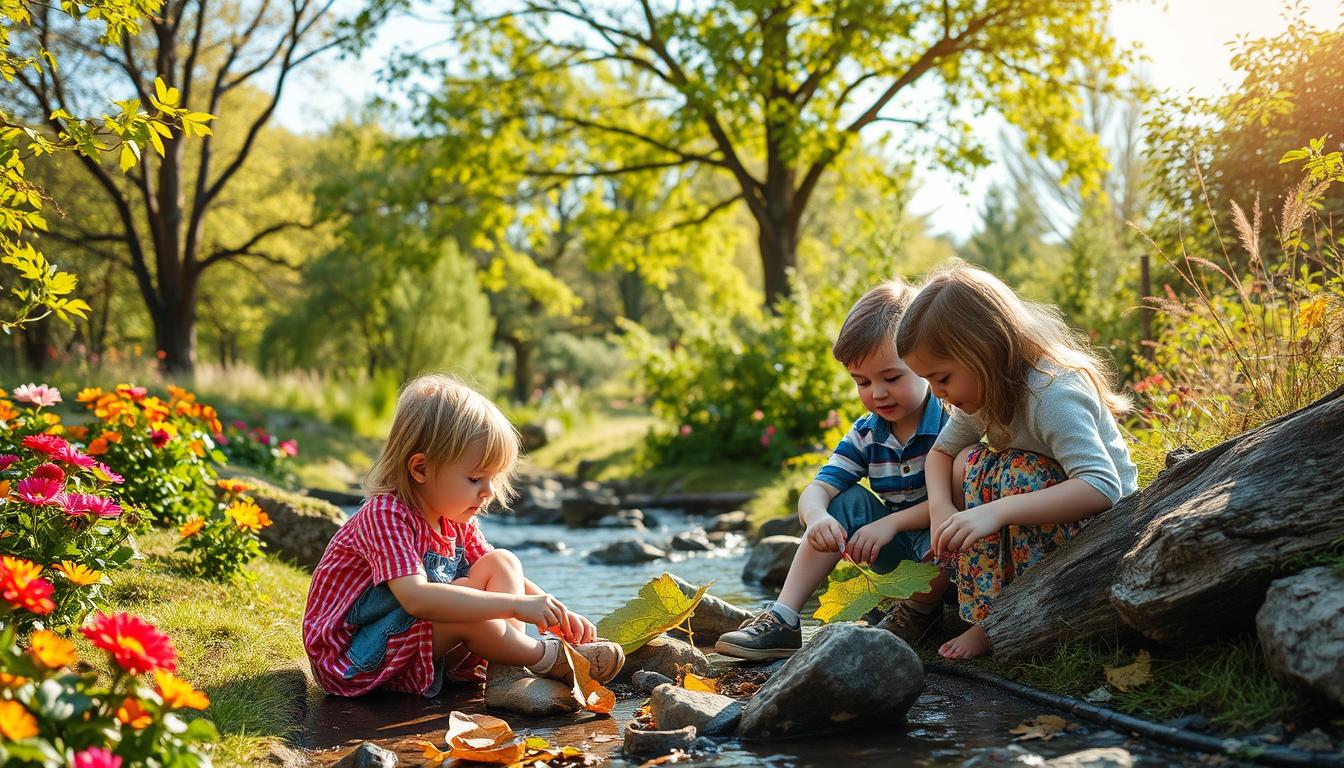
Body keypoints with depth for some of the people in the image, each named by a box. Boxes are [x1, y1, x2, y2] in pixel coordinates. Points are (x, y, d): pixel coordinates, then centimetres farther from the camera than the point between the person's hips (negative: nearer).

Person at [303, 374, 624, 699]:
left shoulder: (456, 521, 4)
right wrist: (514, 604, -41)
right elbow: (416, 597, -38)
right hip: (353, 659, -9)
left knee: (503, 562, -2)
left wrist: (557, 614, -8)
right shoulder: (385, 516, -23)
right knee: (464, 592, -31)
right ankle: (546, 657, -12)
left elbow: (501, 575, 11)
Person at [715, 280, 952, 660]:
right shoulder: (866, 434, 1)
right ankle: (782, 619, -12)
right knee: (847, 500, -9)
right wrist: (817, 517, -33)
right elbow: (817, 489, -8)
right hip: (900, 551, 6)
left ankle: (919, 613, -3)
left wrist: (891, 523, -26)